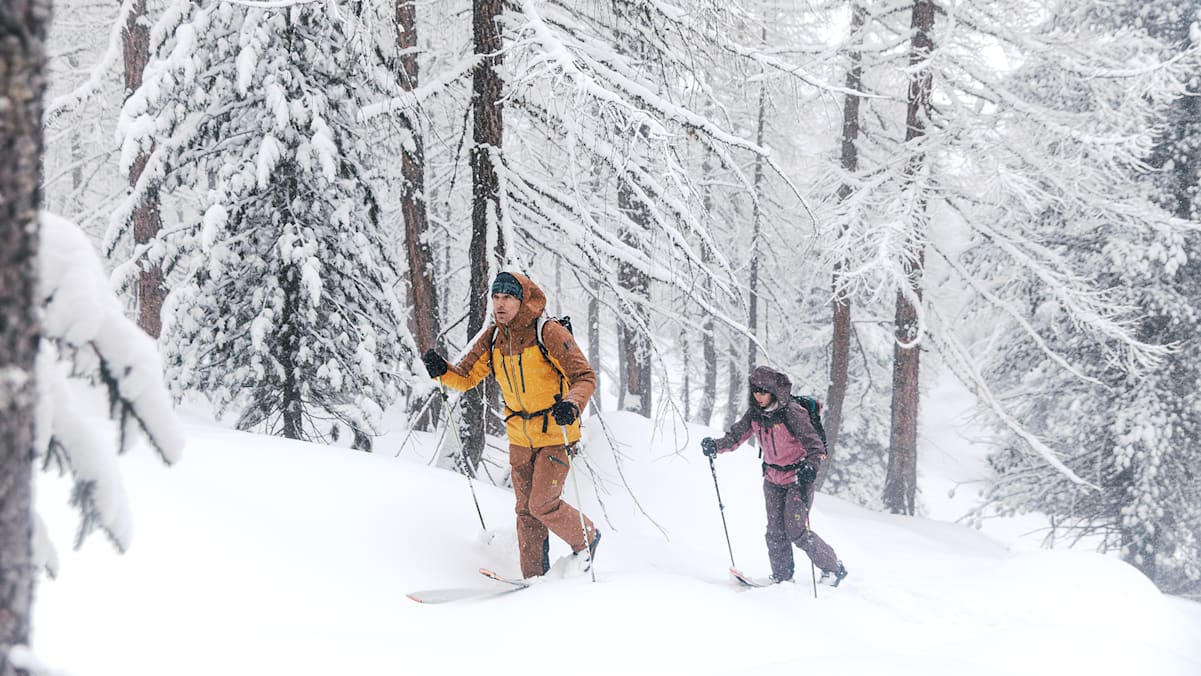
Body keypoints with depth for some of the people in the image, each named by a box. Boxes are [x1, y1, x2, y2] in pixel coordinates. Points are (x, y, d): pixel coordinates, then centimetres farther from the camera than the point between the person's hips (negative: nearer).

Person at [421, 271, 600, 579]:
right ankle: (534, 576, 17)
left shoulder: (549, 334, -18)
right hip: (520, 437, 6)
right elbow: (466, 377, 5)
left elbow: (585, 377, -19)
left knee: (542, 504, -10)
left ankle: (586, 538, 16)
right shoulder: (492, 338, -1)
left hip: (555, 433, -6)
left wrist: (572, 404, -39)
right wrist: (443, 371, -17)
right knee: (526, 509, 8)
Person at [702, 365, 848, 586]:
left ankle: (834, 568, 6)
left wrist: (809, 468, -41)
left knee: (796, 531, -10)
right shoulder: (755, 414, -2)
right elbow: (735, 436, 5)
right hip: (773, 479, 6)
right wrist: (716, 446, -15)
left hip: (797, 477, -6)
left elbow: (815, 446, -23)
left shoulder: (792, 413, -21)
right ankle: (782, 576, 13)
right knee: (775, 531, 1)